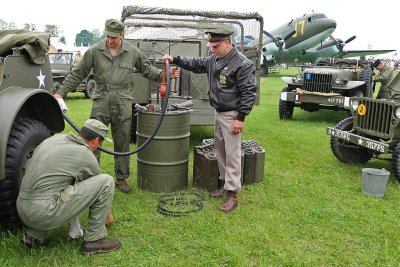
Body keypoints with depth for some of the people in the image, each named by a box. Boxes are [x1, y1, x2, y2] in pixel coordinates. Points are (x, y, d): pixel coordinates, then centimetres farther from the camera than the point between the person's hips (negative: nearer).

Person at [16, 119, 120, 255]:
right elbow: (98, 188, 13)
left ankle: (35, 234, 19)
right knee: (106, 182, -5)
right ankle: (94, 240, 5)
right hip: (44, 215, -8)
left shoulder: (54, 138, 13)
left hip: (21, 210, 8)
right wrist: (108, 216, 32)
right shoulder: (87, 157, -5)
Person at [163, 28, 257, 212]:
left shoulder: (242, 64, -16)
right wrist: (175, 59, 13)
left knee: (232, 154, -6)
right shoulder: (213, 59, 9)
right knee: (220, 150, 15)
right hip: (218, 113, 9)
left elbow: (248, 92, -18)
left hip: (231, 115, -9)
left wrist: (241, 118, -20)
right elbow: (196, 64, 23)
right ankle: (226, 184, 28)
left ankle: (232, 194, 0)